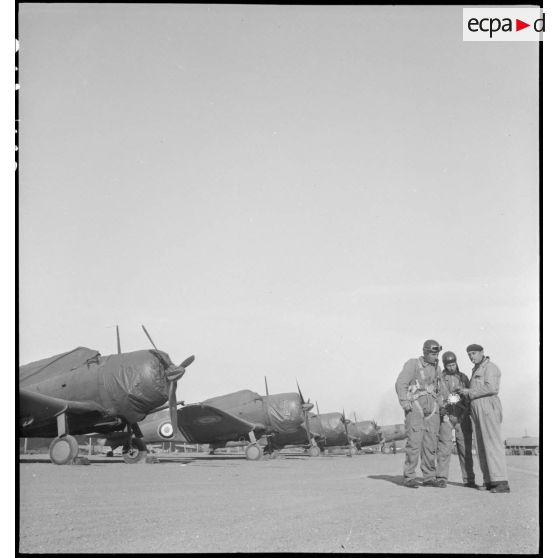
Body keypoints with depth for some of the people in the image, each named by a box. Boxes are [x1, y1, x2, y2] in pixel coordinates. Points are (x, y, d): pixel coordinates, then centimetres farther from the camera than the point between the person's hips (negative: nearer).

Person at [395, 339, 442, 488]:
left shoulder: (436, 368, 15)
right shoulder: (412, 364, -2)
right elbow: (400, 384, -8)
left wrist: (439, 404, 15)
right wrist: (404, 402, -20)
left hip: (431, 409, 5)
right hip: (415, 407, -5)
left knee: (430, 443, 0)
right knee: (414, 441, -12)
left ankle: (429, 478, 6)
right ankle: (409, 478, -6)